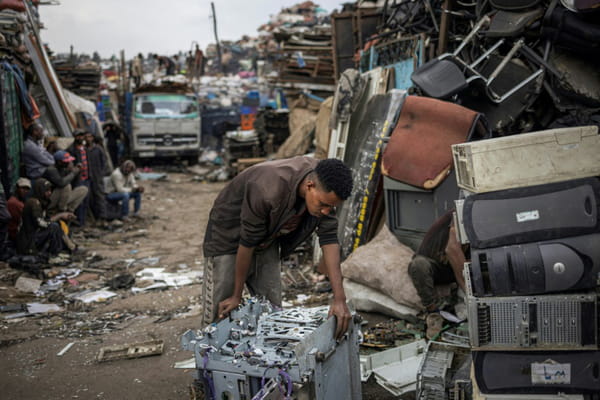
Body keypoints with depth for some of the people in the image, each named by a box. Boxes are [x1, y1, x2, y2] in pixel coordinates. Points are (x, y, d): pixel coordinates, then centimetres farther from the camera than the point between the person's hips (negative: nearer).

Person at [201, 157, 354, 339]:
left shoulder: (324, 189, -21)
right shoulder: (268, 190, -39)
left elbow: (329, 238, -19)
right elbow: (247, 242, -28)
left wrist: (339, 298, -26)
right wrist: (237, 295, -16)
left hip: (267, 241, 6)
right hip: (229, 236, -6)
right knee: (219, 314, -4)